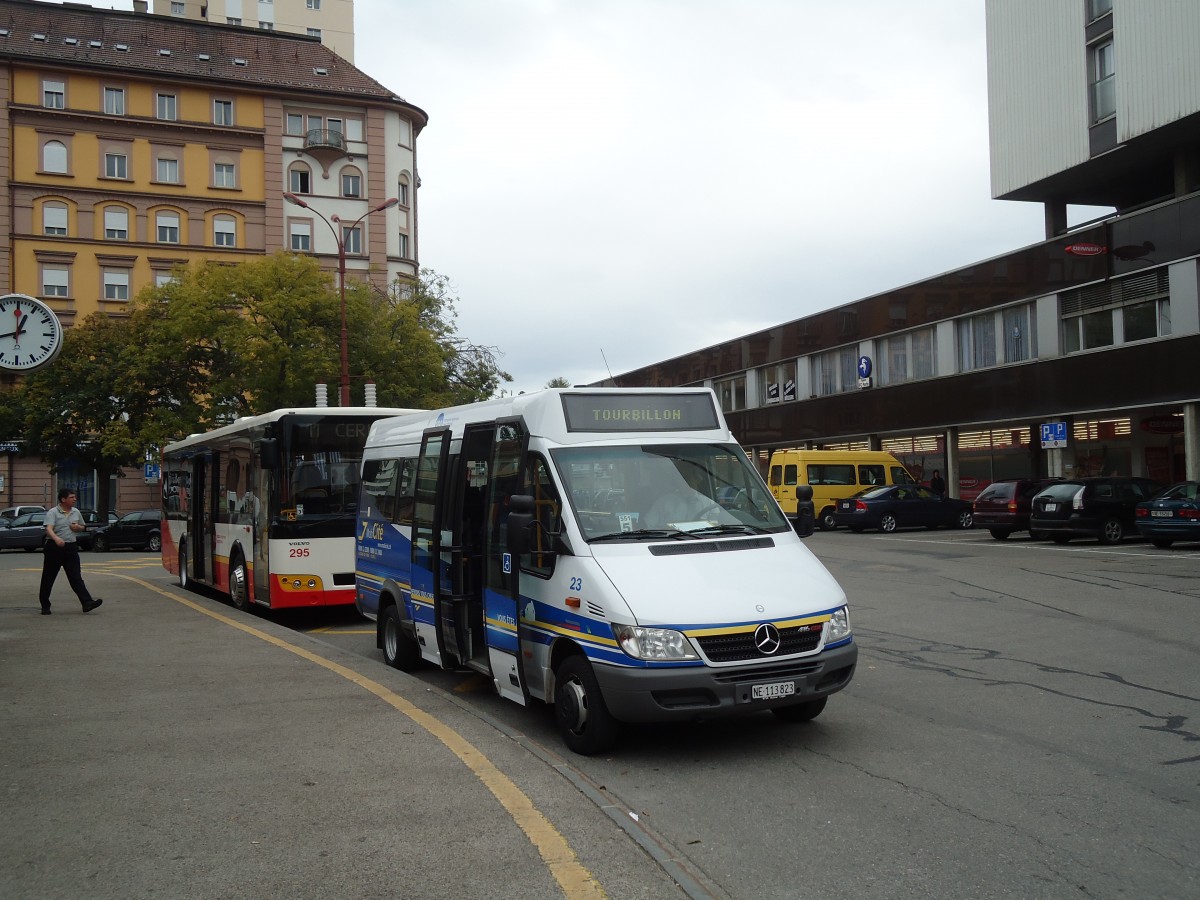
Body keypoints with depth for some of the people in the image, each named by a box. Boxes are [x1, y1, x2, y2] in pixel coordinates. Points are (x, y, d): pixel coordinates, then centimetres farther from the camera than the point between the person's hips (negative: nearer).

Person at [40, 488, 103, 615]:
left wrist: (78, 527, 1)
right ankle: (45, 606, 17)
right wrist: (56, 539, -41)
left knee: (76, 577, -4)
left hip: (71, 548, 4)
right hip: (54, 548, -3)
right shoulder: (52, 512, -6)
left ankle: (87, 603, -14)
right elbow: (49, 528, -21)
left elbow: (82, 527, 26)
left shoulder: (76, 512, 11)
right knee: (48, 578, 6)